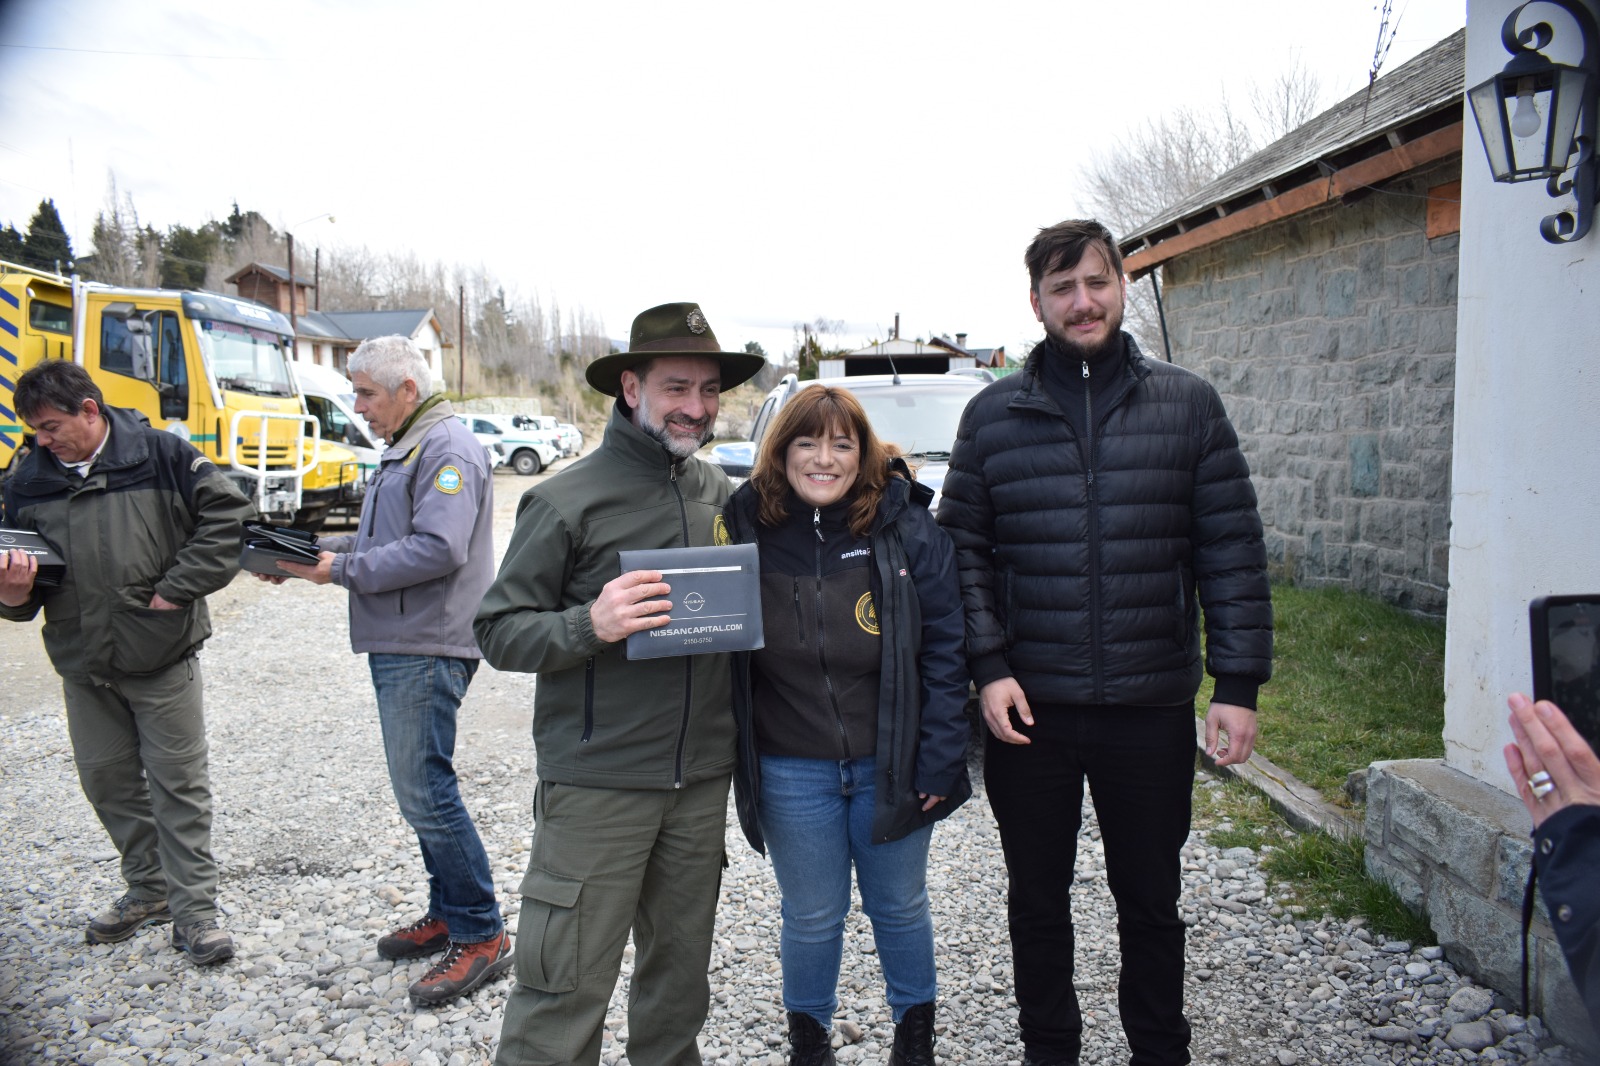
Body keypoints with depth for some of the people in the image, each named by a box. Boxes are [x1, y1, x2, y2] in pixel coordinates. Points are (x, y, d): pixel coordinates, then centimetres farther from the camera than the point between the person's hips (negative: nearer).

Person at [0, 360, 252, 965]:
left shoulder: (161, 455, -8)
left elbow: (226, 514, -10)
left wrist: (177, 589, -13)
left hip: (163, 658, -5)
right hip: (83, 665, 5)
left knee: (179, 783, 0)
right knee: (107, 780, 15)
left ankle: (194, 909, 8)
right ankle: (150, 889, 32)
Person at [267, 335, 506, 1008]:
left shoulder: (447, 448, -13)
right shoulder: (404, 449, 21)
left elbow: (438, 548, -24)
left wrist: (343, 569, -18)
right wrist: (314, 548, 8)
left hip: (428, 649, -10)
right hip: (398, 646, 10)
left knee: (425, 792, -8)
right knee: (421, 788, 15)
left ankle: (481, 936, 2)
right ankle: (448, 914, 27)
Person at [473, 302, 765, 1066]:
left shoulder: (723, 494, 8)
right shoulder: (567, 500, -8)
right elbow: (499, 631, -8)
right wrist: (591, 625, -25)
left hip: (702, 781, 5)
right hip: (596, 785, -5)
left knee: (681, 974, 18)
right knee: (565, 991, 2)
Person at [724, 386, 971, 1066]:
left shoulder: (908, 528, -9)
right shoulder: (746, 529, -7)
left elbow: (946, 649, -7)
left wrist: (940, 759, -9)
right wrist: (736, 758, -2)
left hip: (890, 764, 0)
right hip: (792, 772, 0)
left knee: (899, 907, 19)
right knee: (812, 917, 14)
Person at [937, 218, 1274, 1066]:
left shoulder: (1188, 405, 1)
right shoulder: (992, 416, 2)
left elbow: (1232, 553, 0)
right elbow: (963, 551, 2)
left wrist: (1238, 684, -5)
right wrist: (989, 668, -9)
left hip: (1152, 710, 0)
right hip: (1028, 709, 1)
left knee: (1150, 901, 16)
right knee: (1037, 902, 16)